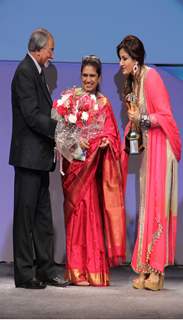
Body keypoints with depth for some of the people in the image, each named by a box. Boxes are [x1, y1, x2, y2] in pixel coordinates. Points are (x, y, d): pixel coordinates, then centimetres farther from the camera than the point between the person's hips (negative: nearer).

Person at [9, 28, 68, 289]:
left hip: (40, 156, 10)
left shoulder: (36, 72, 16)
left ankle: (46, 270, 19)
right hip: (29, 156, -10)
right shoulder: (25, 73, -13)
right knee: (25, 215, -3)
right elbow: (32, 116, -21)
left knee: (43, 216, 12)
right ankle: (24, 274, 3)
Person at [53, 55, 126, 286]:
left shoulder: (104, 103, 15)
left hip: (95, 164, 3)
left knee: (93, 211, 0)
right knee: (78, 211, -5)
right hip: (75, 161, -2)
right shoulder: (71, 97, 5)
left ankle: (94, 269, 5)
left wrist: (106, 141, -10)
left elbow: (111, 132, 11)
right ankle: (78, 271, -2)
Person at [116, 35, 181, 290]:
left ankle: (157, 270, -7)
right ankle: (144, 269, 7)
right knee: (147, 204, 6)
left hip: (159, 147, -8)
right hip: (145, 147, 8)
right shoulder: (132, 82, 14)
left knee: (157, 203, -9)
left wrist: (142, 120, -22)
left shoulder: (151, 77, -12)